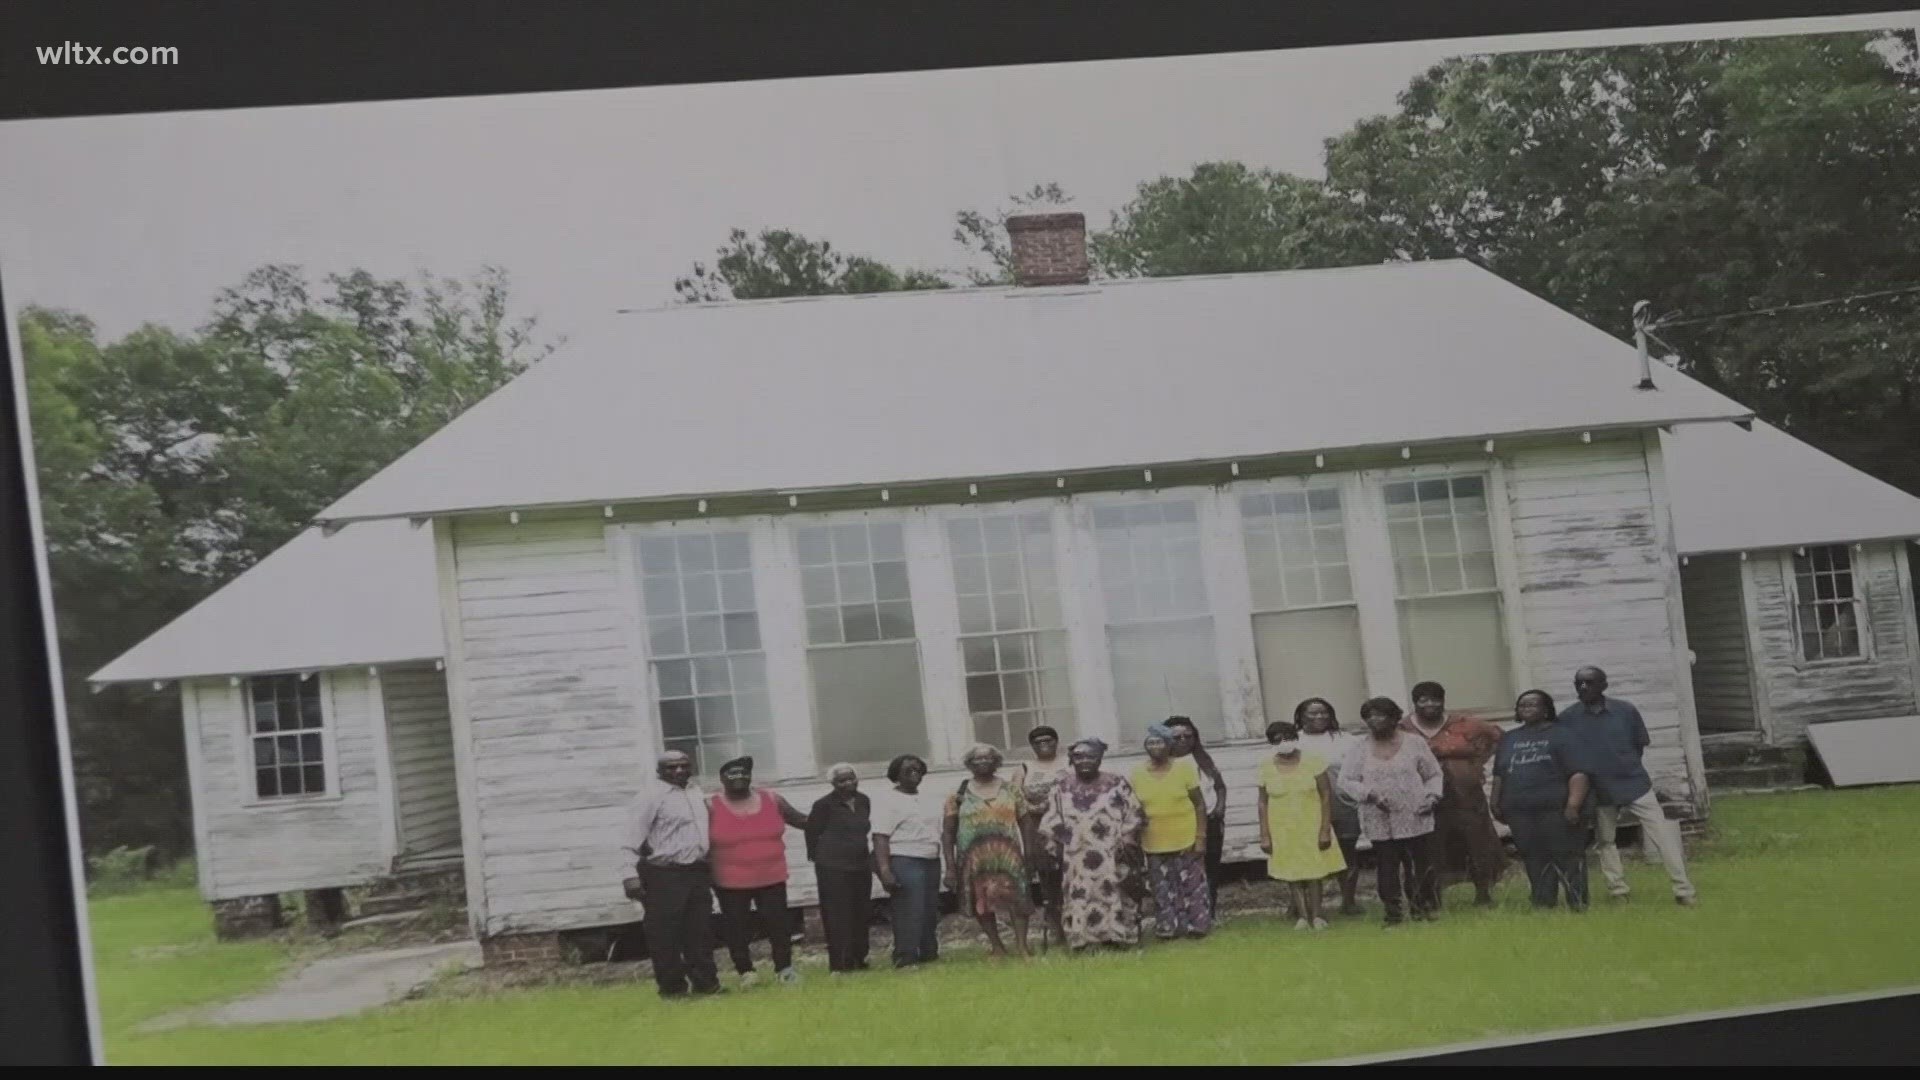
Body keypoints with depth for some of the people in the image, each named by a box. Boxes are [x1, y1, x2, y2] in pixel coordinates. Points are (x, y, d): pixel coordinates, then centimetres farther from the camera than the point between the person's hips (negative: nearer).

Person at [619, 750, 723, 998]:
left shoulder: (694, 791, 14)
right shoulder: (651, 794, -10)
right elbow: (633, 838, -15)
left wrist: (708, 866, 21)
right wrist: (630, 874, -23)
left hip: (697, 872, 7)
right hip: (663, 875, -7)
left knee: (700, 931, 12)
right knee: (664, 934, -3)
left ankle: (705, 981, 21)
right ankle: (672, 987, 6)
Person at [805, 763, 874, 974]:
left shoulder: (864, 801, 9)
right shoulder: (824, 805, -10)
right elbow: (812, 831, -5)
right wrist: (818, 856, 3)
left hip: (861, 866, 6)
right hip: (833, 868, -6)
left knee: (860, 915, 9)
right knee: (838, 916, -6)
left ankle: (858, 959, 19)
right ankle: (839, 963, -4)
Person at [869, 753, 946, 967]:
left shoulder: (930, 799, 18)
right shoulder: (887, 801, -5)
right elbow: (880, 837, -13)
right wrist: (884, 870, -23)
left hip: (931, 863, 8)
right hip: (904, 863, -7)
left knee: (930, 913, 9)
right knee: (909, 913, -13)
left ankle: (929, 955, 17)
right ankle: (906, 959, -13)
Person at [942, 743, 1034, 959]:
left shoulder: (1010, 789, 7)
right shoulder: (958, 795, 4)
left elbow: (1024, 824, 8)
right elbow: (948, 832, 4)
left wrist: (1028, 854, 1)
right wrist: (950, 865, -3)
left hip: (1008, 856, -1)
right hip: (974, 859, 1)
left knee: (1017, 898, -10)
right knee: (981, 903, 5)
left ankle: (1021, 947, -7)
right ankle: (997, 947, 17)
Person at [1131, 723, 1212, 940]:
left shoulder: (1184, 766, -6)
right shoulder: (1137, 773, -1)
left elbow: (1199, 804, -3)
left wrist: (1201, 837, -8)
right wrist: (1134, 840, 4)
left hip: (1186, 841, -2)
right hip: (1155, 844, 2)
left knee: (1192, 886, 5)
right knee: (1163, 890, 8)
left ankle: (1197, 925, 16)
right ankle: (1168, 928, 17)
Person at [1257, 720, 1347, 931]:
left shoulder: (1312, 761, -6)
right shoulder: (1266, 768, -2)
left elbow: (1326, 795, -5)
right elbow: (1263, 802, 3)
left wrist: (1325, 829, -9)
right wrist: (1264, 835, -1)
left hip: (1311, 827, -1)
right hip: (1282, 830, 1)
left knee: (1314, 873, 2)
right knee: (1291, 874, 3)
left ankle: (1316, 916, 10)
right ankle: (1303, 916, 9)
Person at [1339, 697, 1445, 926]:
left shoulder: (1414, 743, 6)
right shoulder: (1359, 748, 7)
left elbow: (1433, 775, 11)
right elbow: (1346, 781, 4)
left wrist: (1432, 795, -7)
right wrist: (1370, 794, -12)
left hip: (1415, 819, 0)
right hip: (1379, 823, 1)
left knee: (1422, 866, -1)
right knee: (1387, 869, -2)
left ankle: (1427, 908, 12)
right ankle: (1394, 914, 6)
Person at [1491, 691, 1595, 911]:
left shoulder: (1560, 735, -1)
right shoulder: (1509, 739, 20)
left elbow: (1578, 773, -9)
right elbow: (1499, 775, 24)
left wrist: (1573, 804, -19)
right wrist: (1496, 804, 16)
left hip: (1557, 811, -5)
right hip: (1521, 814, 6)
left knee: (1567, 860, -5)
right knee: (1535, 863, 5)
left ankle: (1578, 906, -1)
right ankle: (1542, 907, 9)